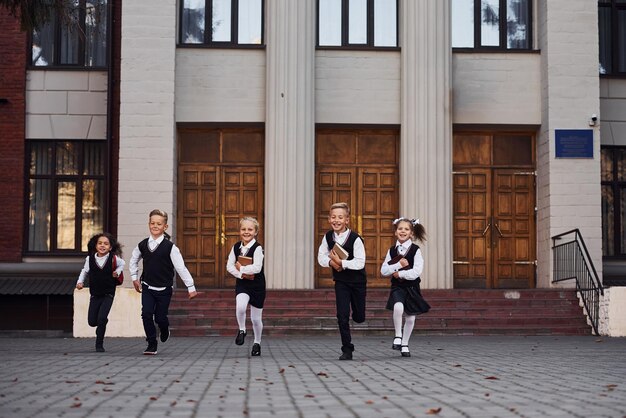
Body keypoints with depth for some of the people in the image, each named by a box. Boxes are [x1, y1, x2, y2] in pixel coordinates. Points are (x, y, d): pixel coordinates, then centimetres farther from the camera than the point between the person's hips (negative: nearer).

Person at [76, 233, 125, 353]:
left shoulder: (114, 259, -8)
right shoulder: (90, 259, -3)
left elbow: (121, 264, 14)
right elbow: (85, 271, 15)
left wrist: (117, 272, -2)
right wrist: (80, 282, 2)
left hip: (108, 294, -3)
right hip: (95, 295, 3)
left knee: (102, 318, -16)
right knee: (92, 321, 2)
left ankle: (99, 344, -1)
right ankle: (101, 326, 38)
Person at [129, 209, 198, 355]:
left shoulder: (170, 247, -10)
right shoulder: (142, 245, 1)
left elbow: (181, 267, -10)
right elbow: (133, 261, 21)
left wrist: (191, 287, -10)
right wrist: (134, 278, 14)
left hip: (164, 289, -2)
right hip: (147, 287, 2)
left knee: (160, 317, 2)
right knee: (146, 314, -11)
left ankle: (164, 331, 39)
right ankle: (152, 344, 2)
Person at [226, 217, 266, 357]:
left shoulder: (257, 248, -15)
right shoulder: (236, 247, 0)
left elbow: (257, 268, -26)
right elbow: (229, 266, -1)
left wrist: (241, 268, -16)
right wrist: (241, 274, -15)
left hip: (257, 285, -2)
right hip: (242, 284, 2)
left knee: (256, 318, 9)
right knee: (240, 307, -28)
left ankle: (257, 343, 32)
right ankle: (242, 330, -1)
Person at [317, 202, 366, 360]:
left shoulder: (355, 238, -19)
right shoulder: (328, 237, -5)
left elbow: (360, 263, -24)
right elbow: (321, 257, 1)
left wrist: (341, 262, -29)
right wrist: (331, 262, -19)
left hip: (357, 281, -2)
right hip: (340, 281, 2)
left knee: (359, 317, 9)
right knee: (342, 316, -6)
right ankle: (347, 349, 2)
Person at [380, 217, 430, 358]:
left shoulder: (416, 250, -6)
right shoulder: (392, 250, 3)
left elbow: (416, 272, -16)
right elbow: (383, 271, -2)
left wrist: (400, 274, -12)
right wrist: (398, 265, -15)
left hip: (412, 287, 0)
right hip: (397, 287, 0)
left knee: (410, 317, 8)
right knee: (398, 307, -29)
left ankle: (405, 344, 28)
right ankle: (398, 336, -9)